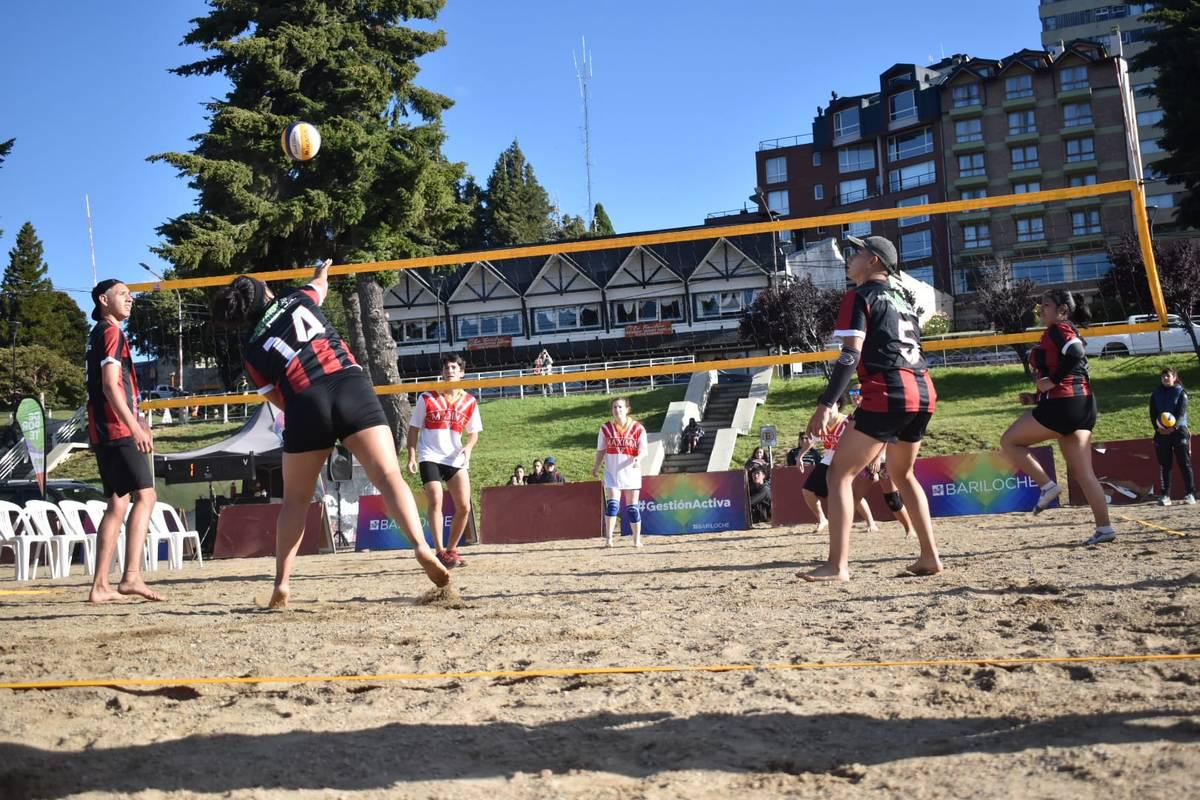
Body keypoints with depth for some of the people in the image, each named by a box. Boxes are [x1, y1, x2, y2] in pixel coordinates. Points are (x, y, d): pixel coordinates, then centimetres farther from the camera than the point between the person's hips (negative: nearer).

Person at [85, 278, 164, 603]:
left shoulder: (98, 335, 23)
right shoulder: (111, 333, -7)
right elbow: (110, 385, -18)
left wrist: (136, 419, 33)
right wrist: (135, 427, -26)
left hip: (103, 431, 10)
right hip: (118, 430, -10)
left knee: (117, 504, 9)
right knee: (145, 495, -15)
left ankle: (100, 586, 8)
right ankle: (131, 576, -24)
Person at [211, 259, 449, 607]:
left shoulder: (251, 348, 16)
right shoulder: (298, 299, 20)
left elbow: (277, 398, 17)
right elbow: (320, 287, 44)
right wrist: (321, 274, 67)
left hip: (305, 403, 0)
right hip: (351, 384, 0)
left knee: (295, 499, 16)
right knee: (389, 475, -10)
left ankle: (282, 583, 15)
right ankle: (421, 546, -31)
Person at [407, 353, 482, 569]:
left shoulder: (469, 402, 7)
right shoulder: (427, 398, 1)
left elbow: (474, 432, 15)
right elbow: (414, 428, 5)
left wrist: (468, 446, -7)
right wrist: (412, 456, -5)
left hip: (456, 459, 3)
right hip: (430, 457, -3)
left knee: (464, 507, 0)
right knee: (435, 501, -19)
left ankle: (451, 550, 18)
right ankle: (441, 552, -19)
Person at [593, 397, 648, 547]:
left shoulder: (637, 428, -3)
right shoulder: (606, 428, 3)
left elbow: (643, 449, -6)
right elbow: (601, 450, 11)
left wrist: (638, 458, -25)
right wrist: (596, 466, 6)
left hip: (631, 472, 0)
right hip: (612, 473, 0)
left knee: (632, 507, 7)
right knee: (612, 505, -13)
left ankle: (637, 539, 16)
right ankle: (608, 538, -14)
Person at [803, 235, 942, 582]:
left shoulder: (861, 296, 0)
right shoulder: (901, 298, 24)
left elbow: (851, 355, -13)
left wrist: (826, 404, -17)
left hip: (887, 395, -8)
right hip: (923, 393, 8)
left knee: (840, 473, -4)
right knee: (902, 474, 24)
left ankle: (837, 566, -11)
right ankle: (930, 557, 22)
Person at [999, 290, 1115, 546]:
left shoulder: (1058, 329, -4)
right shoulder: (1067, 333, 25)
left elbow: (1076, 353, -24)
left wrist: (1052, 381, -18)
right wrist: (1037, 397, 18)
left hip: (1063, 406, -10)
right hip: (1082, 405, 10)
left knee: (1009, 441, 2)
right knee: (1083, 473, 8)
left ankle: (1047, 486, -2)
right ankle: (1104, 528, 5)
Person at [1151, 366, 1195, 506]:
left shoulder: (1181, 392, 1)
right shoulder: (1156, 393, 11)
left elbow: (1182, 412, -9)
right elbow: (1153, 413, 6)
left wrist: (1174, 426, -24)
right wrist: (1157, 427, -11)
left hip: (1179, 431, -3)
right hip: (1161, 432, 3)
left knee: (1185, 463, -2)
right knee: (1165, 465, 4)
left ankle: (1190, 494, 2)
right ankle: (1165, 495, 6)